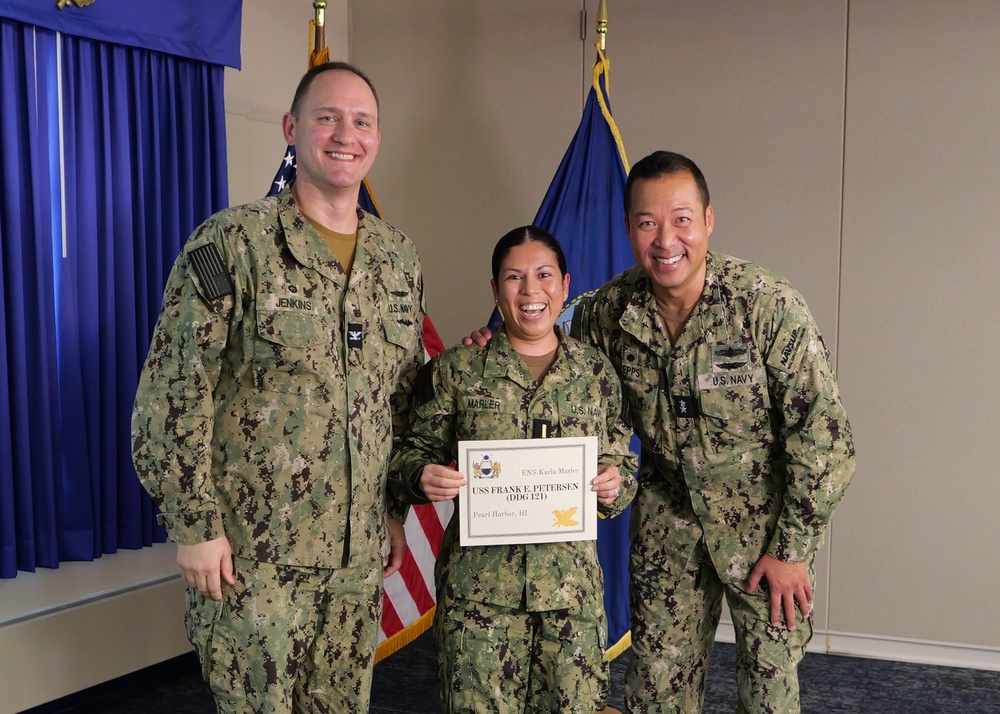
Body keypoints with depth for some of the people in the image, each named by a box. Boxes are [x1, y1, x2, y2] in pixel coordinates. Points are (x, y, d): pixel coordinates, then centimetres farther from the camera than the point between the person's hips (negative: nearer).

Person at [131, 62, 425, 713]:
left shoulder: (398, 256, 8)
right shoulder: (233, 244, -10)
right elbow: (172, 395, -11)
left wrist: (397, 510, 15)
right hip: (252, 553, -5)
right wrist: (194, 526, -13)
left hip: (359, 550, 5)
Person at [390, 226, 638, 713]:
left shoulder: (596, 373, 8)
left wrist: (616, 484, -8)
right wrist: (422, 476, -15)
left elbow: (623, 462, 13)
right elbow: (412, 450, 7)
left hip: (571, 581, 2)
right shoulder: (456, 371, 2)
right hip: (479, 579, -1)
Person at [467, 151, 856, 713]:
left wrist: (793, 547, -15)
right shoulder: (609, 311, -10)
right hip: (667, 517, 3)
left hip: (765, 519, -3)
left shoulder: (768, 306, -21)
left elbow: (822, 434, -17)